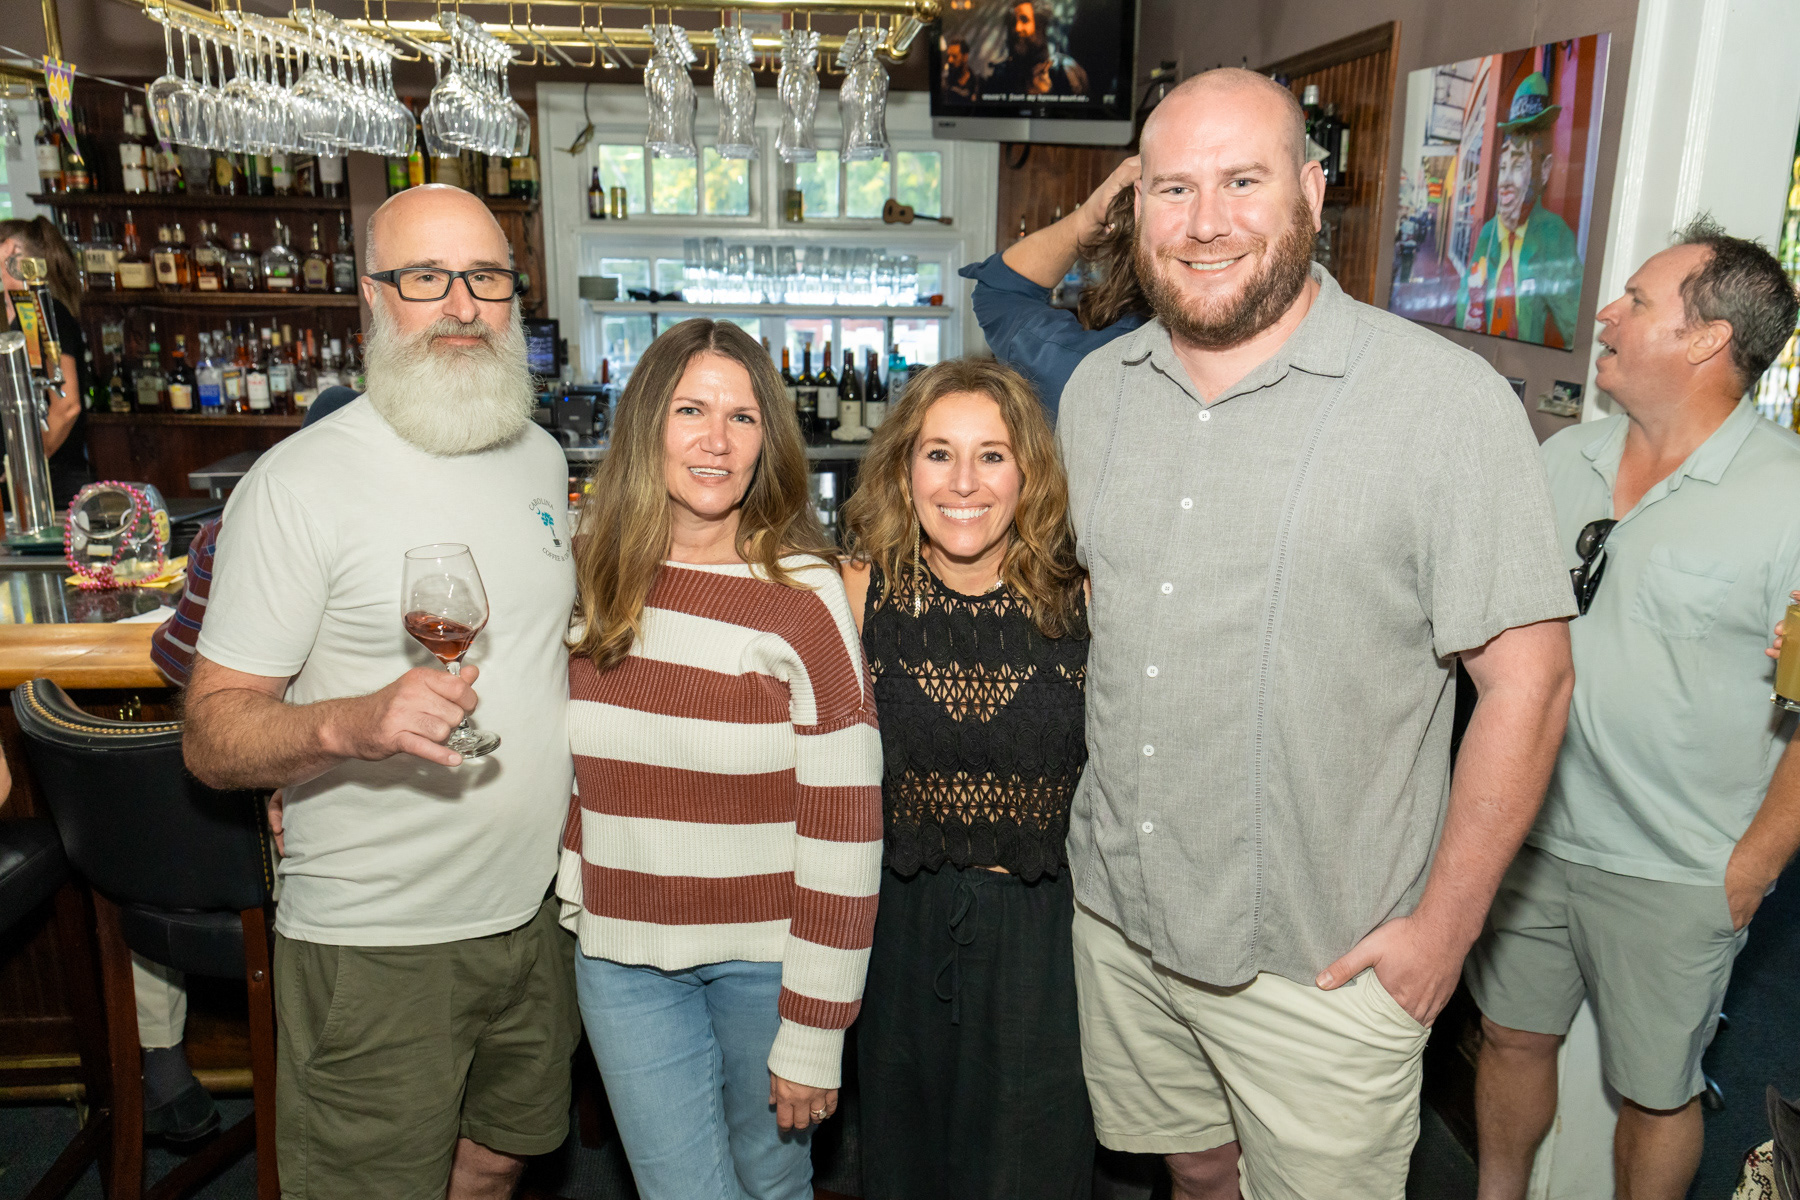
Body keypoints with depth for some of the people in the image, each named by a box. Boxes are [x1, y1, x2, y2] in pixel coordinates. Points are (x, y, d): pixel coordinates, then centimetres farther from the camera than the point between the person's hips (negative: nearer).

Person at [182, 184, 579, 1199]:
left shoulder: (543, 458, 5)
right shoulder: (300, 482, -15)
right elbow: (212, 735, -15)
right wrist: (349, 724, -34)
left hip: (537, 910, 6)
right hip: (377, 941, -6)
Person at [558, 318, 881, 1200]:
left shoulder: (804, 596, -13)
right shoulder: (591, 575, 0)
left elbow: (843, 826, -13)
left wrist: (813, 1034, -12)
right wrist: (574, 897, 5)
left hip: (764, 956, -2)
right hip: (622, 958, 3)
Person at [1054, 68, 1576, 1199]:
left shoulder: (1449, 400, -15)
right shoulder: (1097, 389, 3)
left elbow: (1526, 678, -13)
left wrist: (1445, 923, -11)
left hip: (1322, 963, -4)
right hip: (1117, 914, 5)